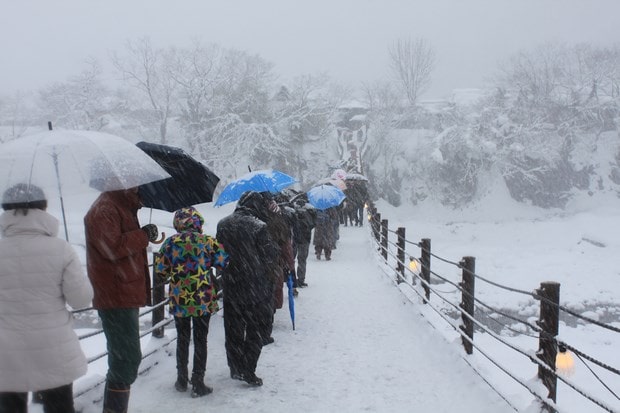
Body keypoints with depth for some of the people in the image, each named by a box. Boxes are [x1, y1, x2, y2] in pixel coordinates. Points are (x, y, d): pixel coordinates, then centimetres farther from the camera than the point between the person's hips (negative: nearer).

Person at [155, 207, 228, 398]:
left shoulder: (171, 242, -3)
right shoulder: (207, 241, -8)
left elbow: (160, 269, 0)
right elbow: (224, 262, -5)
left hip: (179, 299, 2)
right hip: (203, 299, -2)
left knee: (182, 339, 16)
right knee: (200, 340, 7)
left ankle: (182, 380, 24)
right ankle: (198, 384, 9)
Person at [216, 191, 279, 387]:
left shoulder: (223, 225, 2)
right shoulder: (259, 227, -16)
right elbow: (271, 257, -12)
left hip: (230, 285, 5)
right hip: (256, 289, -5)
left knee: (233, 329, 17)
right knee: (255, 330, 7)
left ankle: (235, 368, 26)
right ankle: (248, 370, 6)